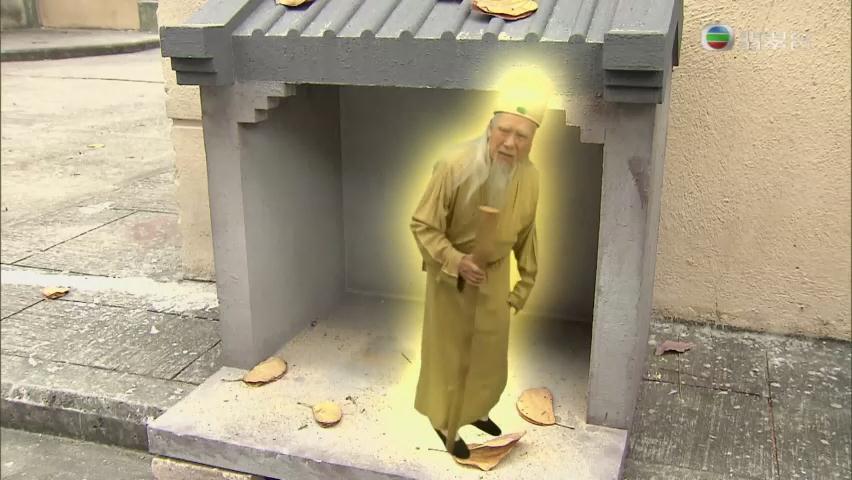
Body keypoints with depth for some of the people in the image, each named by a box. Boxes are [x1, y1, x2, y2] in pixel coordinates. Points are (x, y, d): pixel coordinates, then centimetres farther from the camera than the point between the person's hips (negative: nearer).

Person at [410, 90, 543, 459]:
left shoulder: (530, 177, -12)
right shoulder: (455, 168, -28)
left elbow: (525, 235, 3)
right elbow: (423, 226, -20)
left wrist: (525, 284, 8)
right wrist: (456, 261, -33)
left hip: (494, 276, 5)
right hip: (450, 274, -5)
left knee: (490, 351, 18)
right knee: (450, 352, 10)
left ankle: (474, 411, 44)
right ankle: (445, 423, 32)